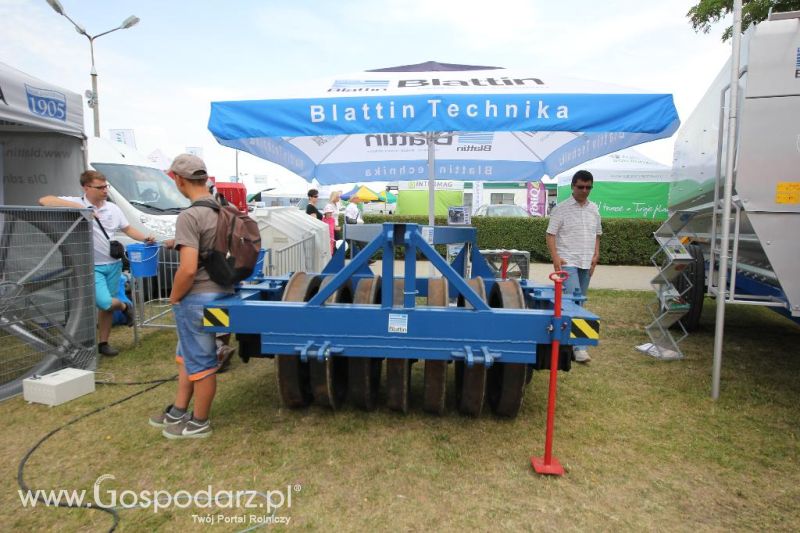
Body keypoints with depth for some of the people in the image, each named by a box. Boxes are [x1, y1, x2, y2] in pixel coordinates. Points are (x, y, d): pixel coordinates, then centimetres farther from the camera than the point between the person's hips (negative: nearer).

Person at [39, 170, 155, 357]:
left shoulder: (113, 208, 8)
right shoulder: (75, 203, -9)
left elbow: (127, 229, 15)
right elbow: (44, 201, -21)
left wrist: (145, 238, -2)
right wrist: (79, 207, -28)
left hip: (113, 264, 5)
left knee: (106, 306, 12)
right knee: (105, 303, -19)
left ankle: (103, 343, 26)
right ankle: (123, 306, 17)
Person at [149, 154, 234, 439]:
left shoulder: (189, 215, -21)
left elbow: (188, 269, -27)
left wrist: (174, 297, -11)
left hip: (198, 298, -9)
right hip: (220, 291, 9)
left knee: (201, 362, 7)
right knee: (188, 356, 23)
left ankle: (199, 423, 24)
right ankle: (178, 412, 37)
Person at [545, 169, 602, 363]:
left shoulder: (594, 209, 12)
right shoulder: (562, 209, -4)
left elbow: (597, 235, 20)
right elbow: (551, 234, -5)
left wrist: (596, 255, 7)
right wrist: (555, 258, -17)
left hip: (586, 264, 6)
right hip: (567, 262, -6)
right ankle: (579, 347, -16)